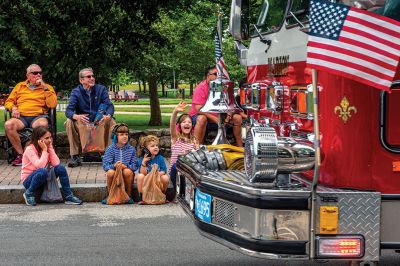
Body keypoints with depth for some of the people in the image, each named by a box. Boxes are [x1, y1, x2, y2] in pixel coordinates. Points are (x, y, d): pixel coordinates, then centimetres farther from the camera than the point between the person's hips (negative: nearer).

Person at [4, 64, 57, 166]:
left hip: (38, 116, -2)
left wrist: (45, 87, -4)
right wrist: (13, 108, -2)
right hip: (21, 117, 2)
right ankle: (21, 154, -19)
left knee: (42, 124, -39)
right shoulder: (20, 86, 22)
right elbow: (8, 101, 21)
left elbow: (52, 104, 0)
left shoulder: (47, 87, 15)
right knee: (8, 125, -30)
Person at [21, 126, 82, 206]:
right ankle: (29, 194, -13)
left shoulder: (48, 148, 1)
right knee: (43, 171, -36)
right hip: (28, 180, -6)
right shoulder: (30, 149, -18)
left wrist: (50, 148, -14)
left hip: (42, 179, 6)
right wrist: (44, 150, -24)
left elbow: (56, 164, -14)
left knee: (61, 168, -16)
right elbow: (40, 166, -32)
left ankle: (69, 197, -11)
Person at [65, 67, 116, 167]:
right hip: (82, 123, 0)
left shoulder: (101, 89, 1)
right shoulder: (76, 92, -3)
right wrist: (76, 116, -40)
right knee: (69, 122, -28)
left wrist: (108, 116, -35)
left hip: (100, 123, 0)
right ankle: (75, 156, -24)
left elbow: (109, 106, -9)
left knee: (111, 122, -28)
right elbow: (68, 111, -14)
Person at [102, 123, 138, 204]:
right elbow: (105, 165, -8)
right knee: (110, 172, -31)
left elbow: (134, 166, -4)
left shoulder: (131, 149, 1)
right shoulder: (110, 149, -1)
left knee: (127, 171, -32)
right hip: (115, 177, 0)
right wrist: (114, 166, -28)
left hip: (127, 176, 0)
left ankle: (129, 195, -11)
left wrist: (126, 166, -24)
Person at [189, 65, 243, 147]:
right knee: (202, 119, -40)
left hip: (218, 116, 6)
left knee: (237, 118, -5)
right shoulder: (201, 88, -16)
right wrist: (216, 119, -31)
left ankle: (240, 148, 3)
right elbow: (199, 109, -25)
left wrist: (229, 115, -17)